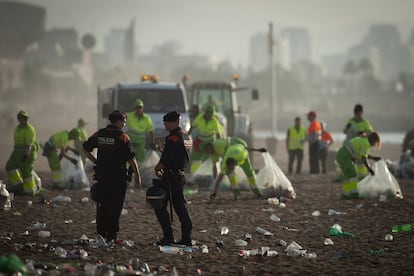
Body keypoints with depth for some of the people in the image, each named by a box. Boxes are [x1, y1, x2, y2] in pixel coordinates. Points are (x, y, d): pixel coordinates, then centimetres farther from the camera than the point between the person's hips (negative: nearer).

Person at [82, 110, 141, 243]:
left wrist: (96, 162, 14)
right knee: (115, 206, 2)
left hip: (101, 174, 5)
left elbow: (85, 149, 10)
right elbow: (131, 158, -12)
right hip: (118, 176, -5)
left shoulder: (99, 134, 6)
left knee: (102, 204, 12)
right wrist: (137, 175, -5)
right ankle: (112, 236, 1)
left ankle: (101, 234, 13)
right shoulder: (122, 137, -10)